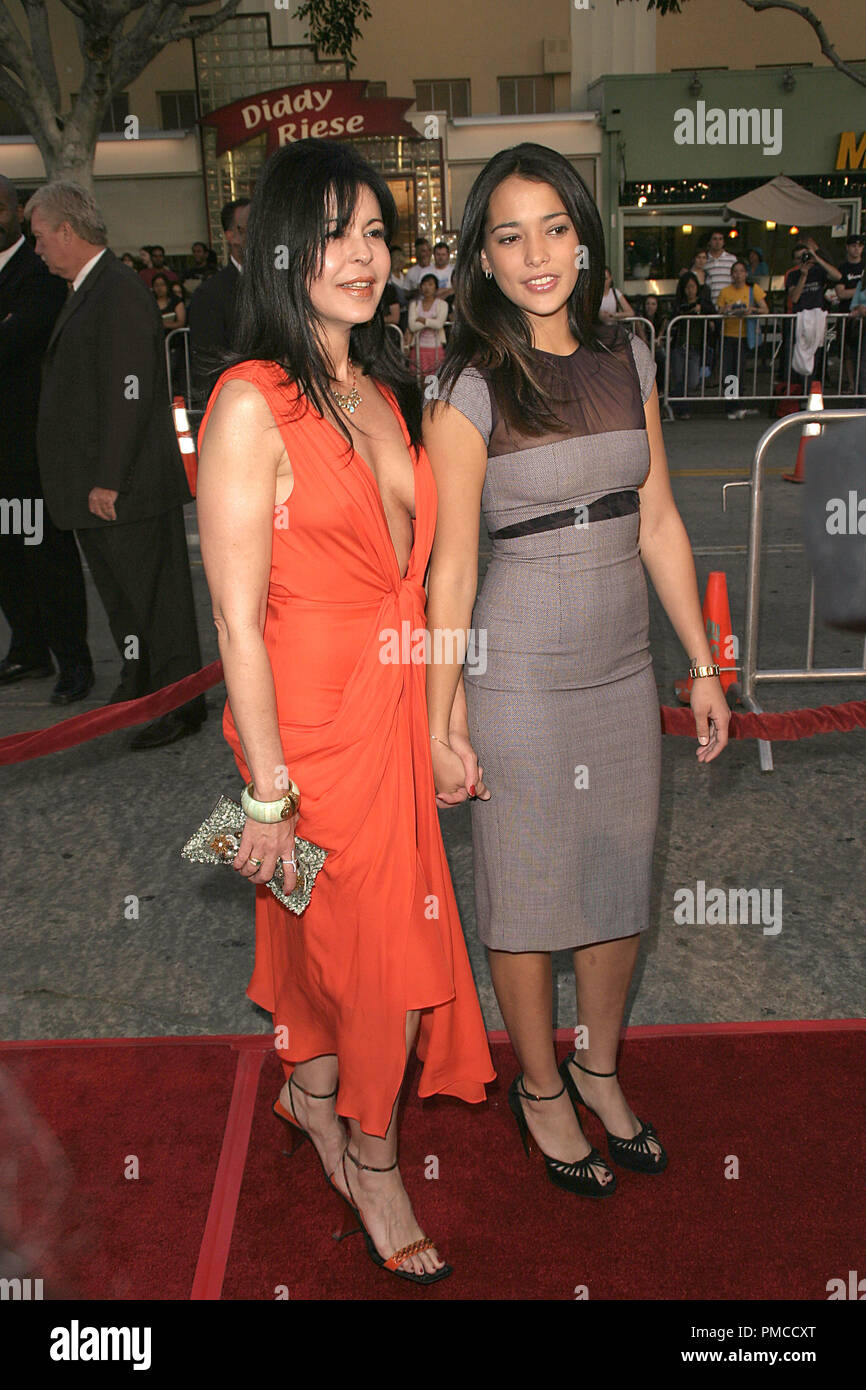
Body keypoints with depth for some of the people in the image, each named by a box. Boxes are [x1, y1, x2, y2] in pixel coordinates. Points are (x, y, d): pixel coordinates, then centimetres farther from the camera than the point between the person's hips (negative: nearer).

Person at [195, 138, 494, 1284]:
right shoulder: (251, 404, -16)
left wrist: (437, 711, 12)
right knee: (381, 947, 7)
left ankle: (312, 1092, 47)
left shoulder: (385, 392, 8)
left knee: (339, 930, 20)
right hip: (314, 718, -6)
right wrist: (268, 790, -17)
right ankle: (373, 1161, 32)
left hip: (396, 705, 7)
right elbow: (237, 620, -17)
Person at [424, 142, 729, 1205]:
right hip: (518, 676, -5)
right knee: (528, 890, 11)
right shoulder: (468, 388, -11)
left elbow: (659, 525, 8)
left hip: (624, 668, 5)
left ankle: (600, 1067, 41)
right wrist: (444, 721, -9)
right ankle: (541, 1089, 34)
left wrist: (704, 669, 9)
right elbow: (451, 568, -10)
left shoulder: (627, 359, 4)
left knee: (622, 881, 16)